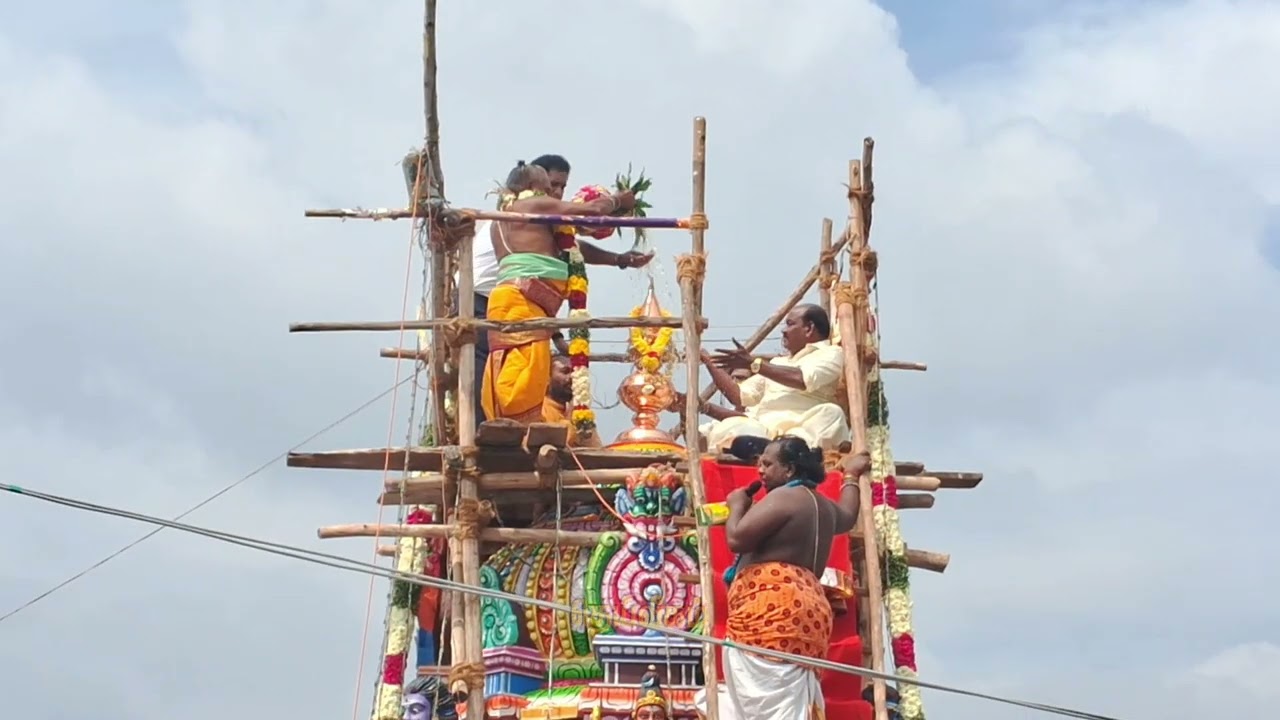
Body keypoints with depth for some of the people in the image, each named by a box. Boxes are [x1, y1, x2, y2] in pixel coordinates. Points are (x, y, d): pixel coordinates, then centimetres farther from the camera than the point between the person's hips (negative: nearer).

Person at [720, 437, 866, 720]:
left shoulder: (784, 497, -6)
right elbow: (847, 516, 47)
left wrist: (737, 505, 7)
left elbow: (737, 538, -13)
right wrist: (851, 476, 62)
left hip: (771, 612, -10)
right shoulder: (823, 506, 23)